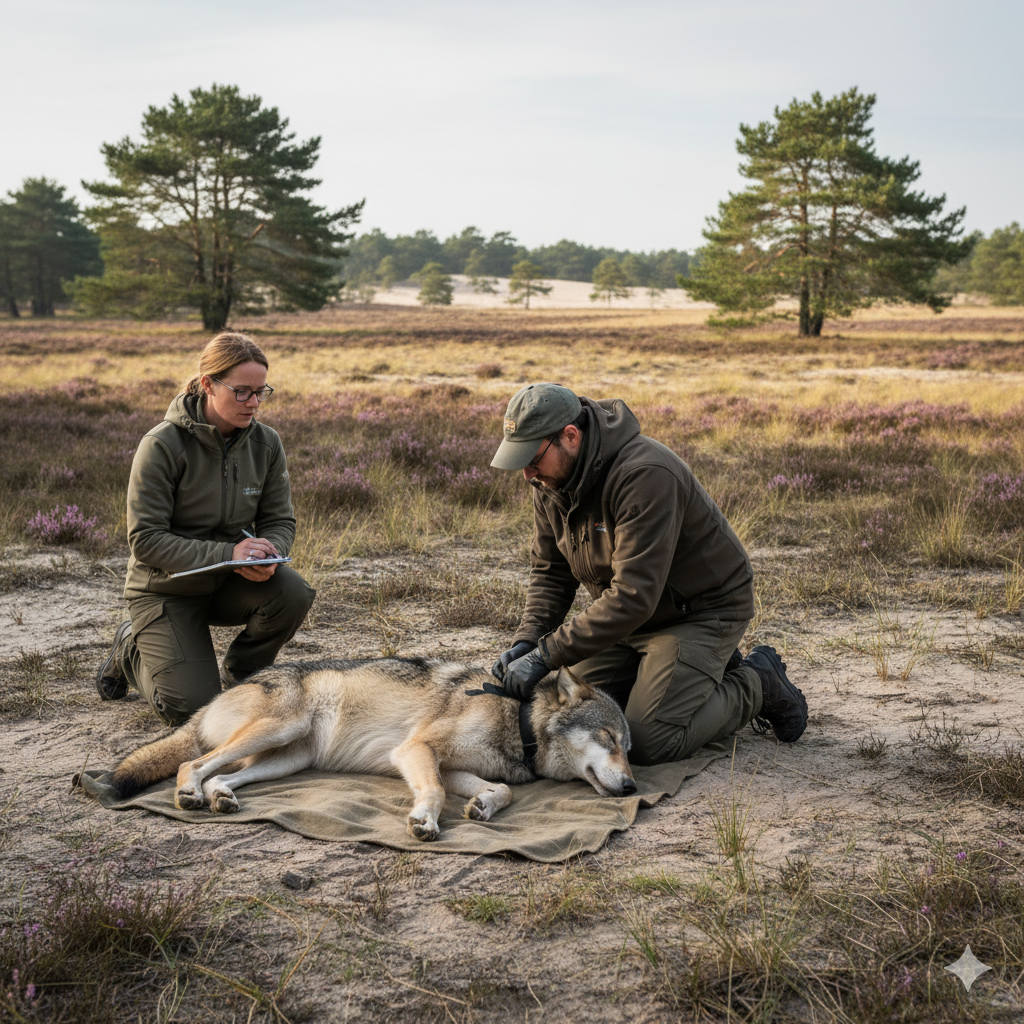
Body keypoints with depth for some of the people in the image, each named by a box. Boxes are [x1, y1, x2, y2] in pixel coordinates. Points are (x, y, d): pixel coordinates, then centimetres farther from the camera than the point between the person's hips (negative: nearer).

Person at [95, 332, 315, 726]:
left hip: (231, 582, 4)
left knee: (292, 592, -28)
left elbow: (280, 521, 0)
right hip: (167, 587, -4)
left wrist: (267, 553, -25)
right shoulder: (162, 445, -20)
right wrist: (225, 554, -32)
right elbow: (145, 540, -20)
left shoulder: (265, 443, -6)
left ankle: (238, 675, 2)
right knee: (192, 709, -16)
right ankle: (132, 648, 18)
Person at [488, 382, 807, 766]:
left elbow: (633, 595, -37)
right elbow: (550, 572, 2)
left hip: (703, 610, -8)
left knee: (646, 742, -17)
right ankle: (707, 672, 19)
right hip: (631, 615, 8)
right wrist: (527, 641, -16)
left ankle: (757, 686, 8)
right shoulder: (551, 479, -7)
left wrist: (546, 655, -37)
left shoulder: (645, 476, -33)